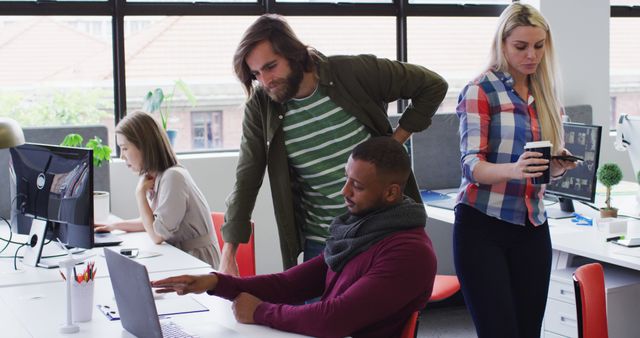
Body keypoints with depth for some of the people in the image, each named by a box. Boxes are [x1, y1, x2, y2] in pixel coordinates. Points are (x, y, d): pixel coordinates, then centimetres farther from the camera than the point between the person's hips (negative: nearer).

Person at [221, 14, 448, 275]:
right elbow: (246, 181, -4)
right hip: (320, 243, 1)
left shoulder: (355, 72, -13)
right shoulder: (260, 108, -7)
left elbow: (433, 86, -1)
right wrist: (228, 255, -10)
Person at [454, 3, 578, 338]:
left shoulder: (545, 95, 10)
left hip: (532, 228, 6)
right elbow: (472, 165, -16)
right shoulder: (479, 91, -8)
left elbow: (545, 167, 16)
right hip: (482, 227, -5)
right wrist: (513, 169, -36)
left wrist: (559, 165, -8)